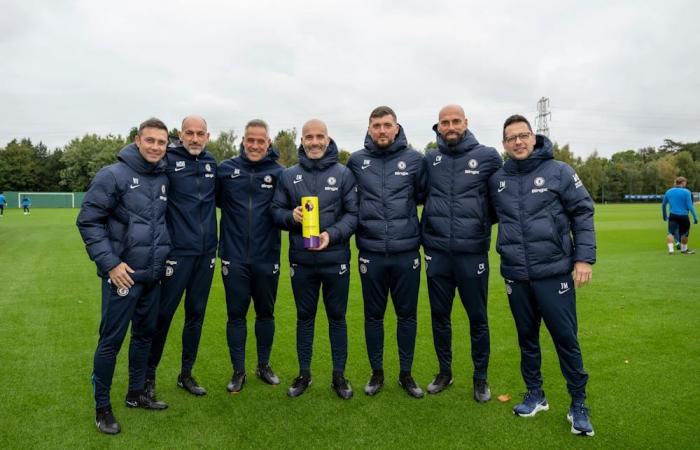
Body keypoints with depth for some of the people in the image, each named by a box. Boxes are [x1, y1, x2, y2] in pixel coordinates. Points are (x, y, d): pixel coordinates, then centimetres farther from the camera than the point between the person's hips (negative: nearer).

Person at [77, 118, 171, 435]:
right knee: (111, 340, 2)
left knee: (145, 335, 16)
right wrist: (110, 263, -17)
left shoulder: (165, 179, 7)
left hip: (154, 275, 6)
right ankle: (102, 406, 19)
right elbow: (88, 221, -11)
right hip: (122, 274, -6)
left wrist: (164, 257, 13)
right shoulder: (113, 175, -11)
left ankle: (136, 394, 33)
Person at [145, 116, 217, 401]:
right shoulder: (168, 160, -7)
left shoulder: (212, 163, 9)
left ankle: (186, 373, 28)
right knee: (163, 314, 3)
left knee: (196, 314, 13)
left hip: (206, 253, 5)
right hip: (177, 252, -5)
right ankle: (148, 375, 22)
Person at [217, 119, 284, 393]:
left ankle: (264, 366, 32)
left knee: (265, 313, 14)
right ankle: (238, 371, 24)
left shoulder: (278, 172, -2)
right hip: (234, 257, 0)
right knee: (236, 315, 8)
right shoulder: (226, 169, -1)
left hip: (267, 257, 0)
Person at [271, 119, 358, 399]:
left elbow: (354, 213, -5)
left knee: (337, 317, 11)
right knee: (304, 317, 14)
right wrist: (291, 216, -15)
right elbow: (276, 211, 7)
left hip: (336, 260, -1)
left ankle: (339, 375, 26)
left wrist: (332, 234, -20)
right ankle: (304, 374, 29)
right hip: (301, 261, 2)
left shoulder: (344, 174, -2)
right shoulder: (288, 176, 4)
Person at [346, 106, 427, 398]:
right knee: (374, 315, 12)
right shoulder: (356, 161, 2)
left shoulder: (414, 159, -1)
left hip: (406, 252, 0)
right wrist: (358, 223, 4)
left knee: (407, 315, 11)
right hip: (371, 253, 1)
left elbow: (424, 195, 9)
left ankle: (406, 374, 28)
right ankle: (377, 373, 29)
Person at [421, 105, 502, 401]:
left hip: (473, 252, -2)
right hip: (437, 253, 2)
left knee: (478, 318, 9)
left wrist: (485, 221, -1)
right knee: (439, 316, 13)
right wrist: (426, 231, 5)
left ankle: (480, 377, 27)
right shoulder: (429, 160, 5)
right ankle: (444, 372, 32)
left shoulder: (488, 157, -1)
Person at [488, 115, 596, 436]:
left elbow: (582, 214, -2)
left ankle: (578, 404, 21)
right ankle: (535, 395, 32)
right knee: (527, 337, 14)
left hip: (554, 272, -3)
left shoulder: (559, 172, -3)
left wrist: (584, 258, -8)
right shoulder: (496, 180, 5)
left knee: (566, 338, 3)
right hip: (516, 275, 3)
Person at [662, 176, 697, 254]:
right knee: (684, 233, 15)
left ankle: (670, 249, -17)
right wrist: (695, 217, -6)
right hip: (683, 216, -2)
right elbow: (690, 205, -11)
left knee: (671, 233, -1)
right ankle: (684, 249, 29)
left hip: (673, 216, 3)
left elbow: (663, 205, 16)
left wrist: (664, 216, 28)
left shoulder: (668, 192, 8)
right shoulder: (686, 192, -7)